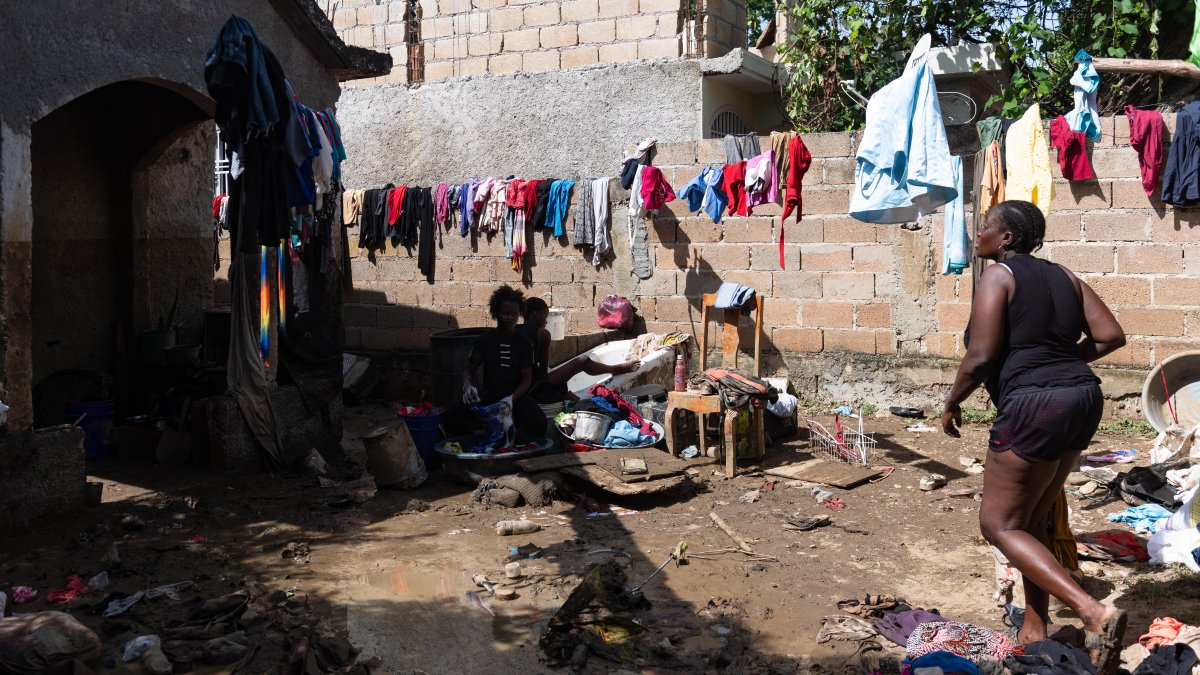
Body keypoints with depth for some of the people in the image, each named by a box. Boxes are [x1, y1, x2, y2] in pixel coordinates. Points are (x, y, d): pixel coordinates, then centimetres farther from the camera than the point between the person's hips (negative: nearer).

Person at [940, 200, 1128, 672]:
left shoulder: (998, 275, -7)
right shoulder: (1062, 276, 15)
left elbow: (980, 358, -14)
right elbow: (1111, 336, 9)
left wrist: (952, 404, 1)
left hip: (1034, 405, -9)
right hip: (1082, 400, 9)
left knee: (999, 523, -1)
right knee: (1032, 520, 18)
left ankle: (1093, 611, -14)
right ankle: (1035, 630, 22)